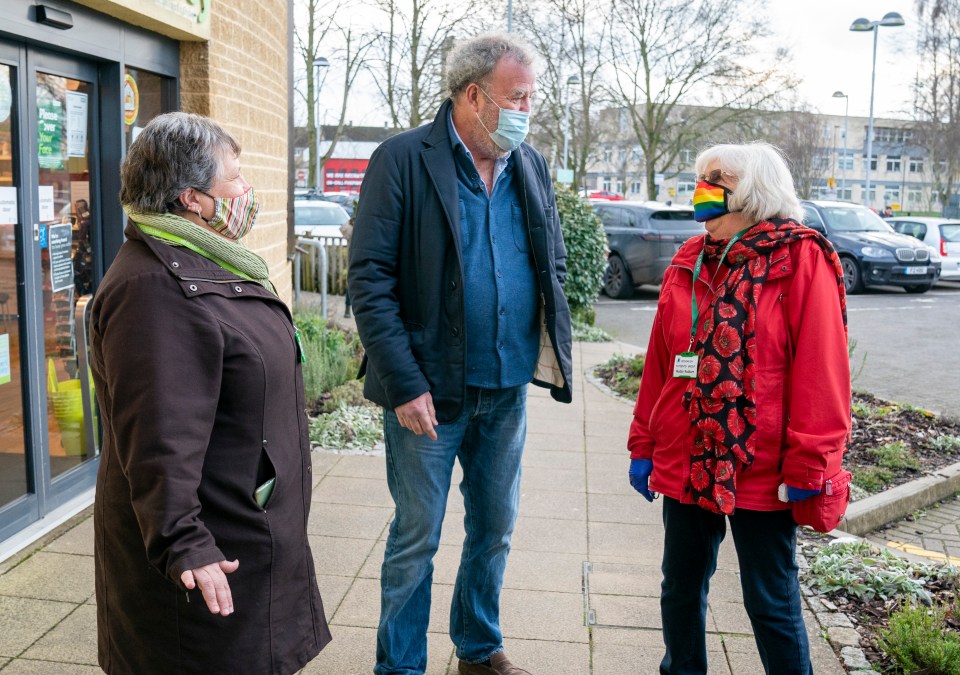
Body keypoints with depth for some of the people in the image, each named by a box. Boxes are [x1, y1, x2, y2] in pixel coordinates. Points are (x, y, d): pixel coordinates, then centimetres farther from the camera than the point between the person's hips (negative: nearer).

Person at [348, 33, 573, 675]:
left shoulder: (532, 166, 7)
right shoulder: (403, 160, -10)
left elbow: (554, 263, 17)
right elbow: (369, 278, -14)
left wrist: (553, 347, 3)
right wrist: (404, 383, -19)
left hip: (509, 388, 6)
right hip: (429, 388, -5)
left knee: (496, 527, 18)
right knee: (416, 537, 7)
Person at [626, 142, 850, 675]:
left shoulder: (801, 260, -8)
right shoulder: (689, 263, 8)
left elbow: (820, 370, -13)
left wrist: (806, 465, -16)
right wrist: (643, 445, 12)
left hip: (761, 471, -5)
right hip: (683, 466, 6)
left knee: (771, 603, 7)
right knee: (681, 589, 18)